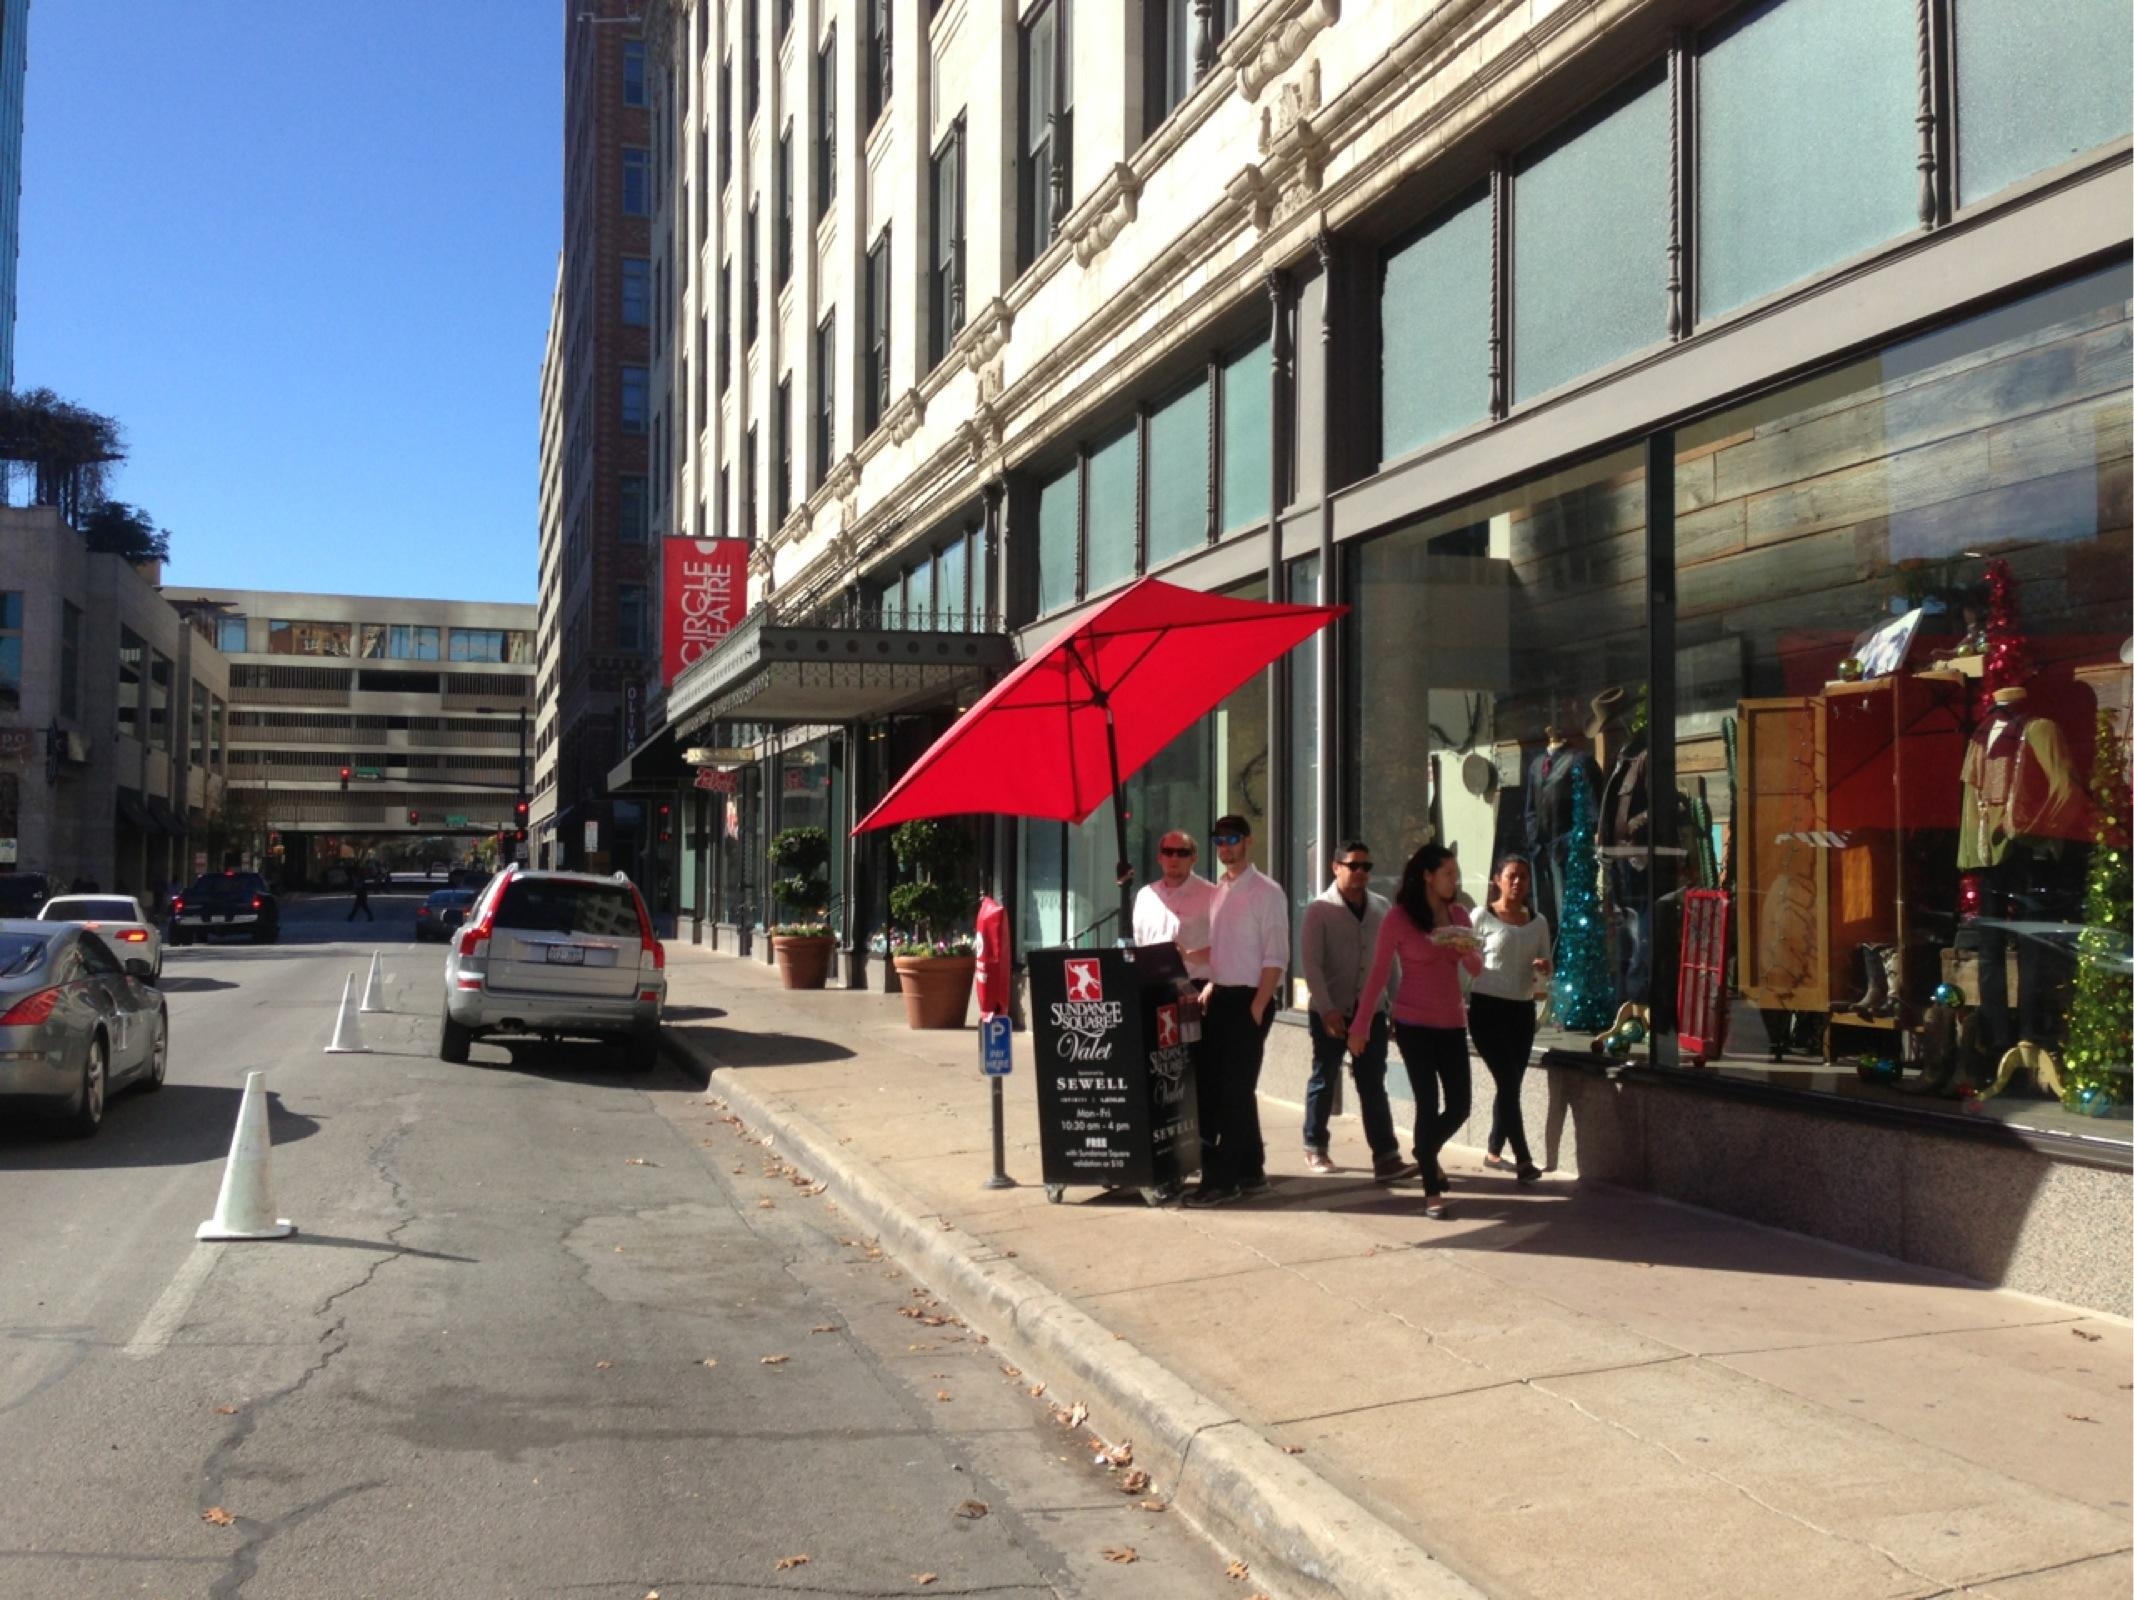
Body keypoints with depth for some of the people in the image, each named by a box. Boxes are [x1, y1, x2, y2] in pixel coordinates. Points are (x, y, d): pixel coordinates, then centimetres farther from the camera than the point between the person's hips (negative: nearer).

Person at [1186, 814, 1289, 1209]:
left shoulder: (1265, 892, -9)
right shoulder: (1217, 892, 13)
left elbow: (1275, 957, -13)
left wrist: (1257, 1008, -17)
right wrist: (1209, 986, 8)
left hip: (1248, 999, -8)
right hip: (1219, 998, 8)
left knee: (1236, 1089, -4)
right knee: (1215, 1085, 10)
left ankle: (1222, 1179, 1)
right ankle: (1250, 1172, 21)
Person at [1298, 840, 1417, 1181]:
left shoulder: (1382, 908, 6)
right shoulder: (1319, 910, -5)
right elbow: (1310, 963, -11)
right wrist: (1327, 1009, -19)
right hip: (1331, 1013, -3)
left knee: (1373, 1086, 0)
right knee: (1324, 1081, 9)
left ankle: (1386, 1158, -3)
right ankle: (1314, 1149, 25)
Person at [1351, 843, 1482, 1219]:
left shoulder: (1458, 914, 6)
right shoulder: (1398, 917, -7)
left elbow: (1475, 969, 11)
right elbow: (1378, 973, -5)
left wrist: (1468, 951, -12)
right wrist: (1360, 1024, -6)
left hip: (1452, 1022, 5)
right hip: (1414, 1023, -5)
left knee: (1460, 1105, 6)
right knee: (1429, 1103, -5)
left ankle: (1426, 1152, 37)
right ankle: (1431, 1192, 6)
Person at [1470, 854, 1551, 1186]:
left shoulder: (1538, 922, 10)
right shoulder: (1483, 917, -4)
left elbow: (1544, 967, 15)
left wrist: (1544, 969, -8)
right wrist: (1460, 1006, -9)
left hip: (1522, 1009, 5)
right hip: (1488, 1008, -5)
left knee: (1511, 1083, 8)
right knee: (1508, 1082, -9)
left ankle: (1494, 1152, 22)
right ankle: (1524, 1160, -8)